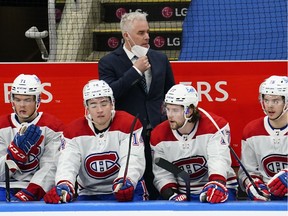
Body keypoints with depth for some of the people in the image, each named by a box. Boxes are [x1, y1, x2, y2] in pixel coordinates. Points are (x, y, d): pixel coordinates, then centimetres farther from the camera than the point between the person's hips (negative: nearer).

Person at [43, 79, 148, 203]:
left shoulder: (129, 124, -8)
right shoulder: (74, 131, 0)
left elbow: (133, 160, -19)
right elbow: (67, 163, -12)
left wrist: (124, 183, -41)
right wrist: (63, 186, -36)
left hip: (125, 193, -2)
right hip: (89, 195, 2)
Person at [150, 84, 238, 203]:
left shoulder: (215, 126, -14)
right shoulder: (159, 136, -2)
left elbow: (219, 159, -25)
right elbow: (162, 174, 1)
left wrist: (216, 184, -43)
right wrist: (171, 195, -17)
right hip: (183, 195, 3)